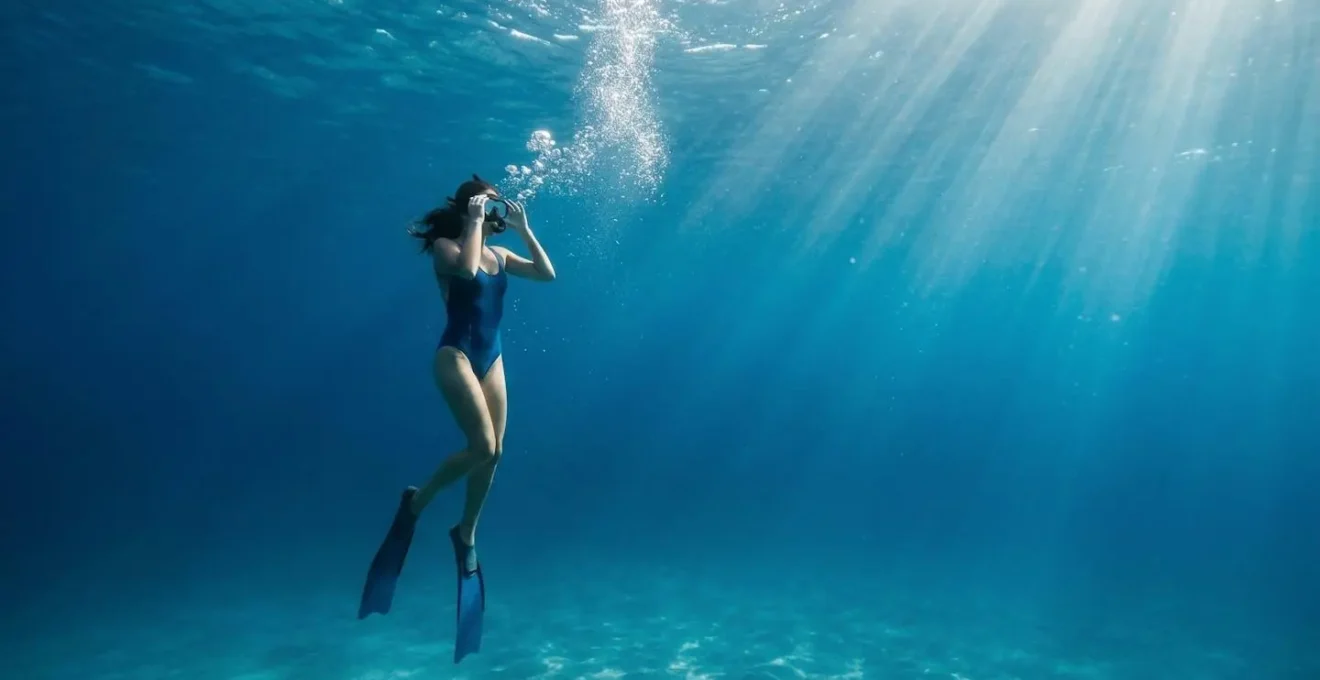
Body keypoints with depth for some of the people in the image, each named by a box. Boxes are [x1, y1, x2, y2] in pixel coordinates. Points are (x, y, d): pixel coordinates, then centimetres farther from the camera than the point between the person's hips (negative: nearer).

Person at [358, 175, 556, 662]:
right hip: (455, 355, -6)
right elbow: (467, 269, -28)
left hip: (491, 358, 7)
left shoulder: (499, 254, 12)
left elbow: (547, 274, 6)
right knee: (481, 446, -17)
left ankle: (466, 535, 21)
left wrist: (524, 228, 3)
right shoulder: (445, 246, -5)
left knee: (494, 452, 4)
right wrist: (474, 222, -15)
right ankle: (416, 502, 9)